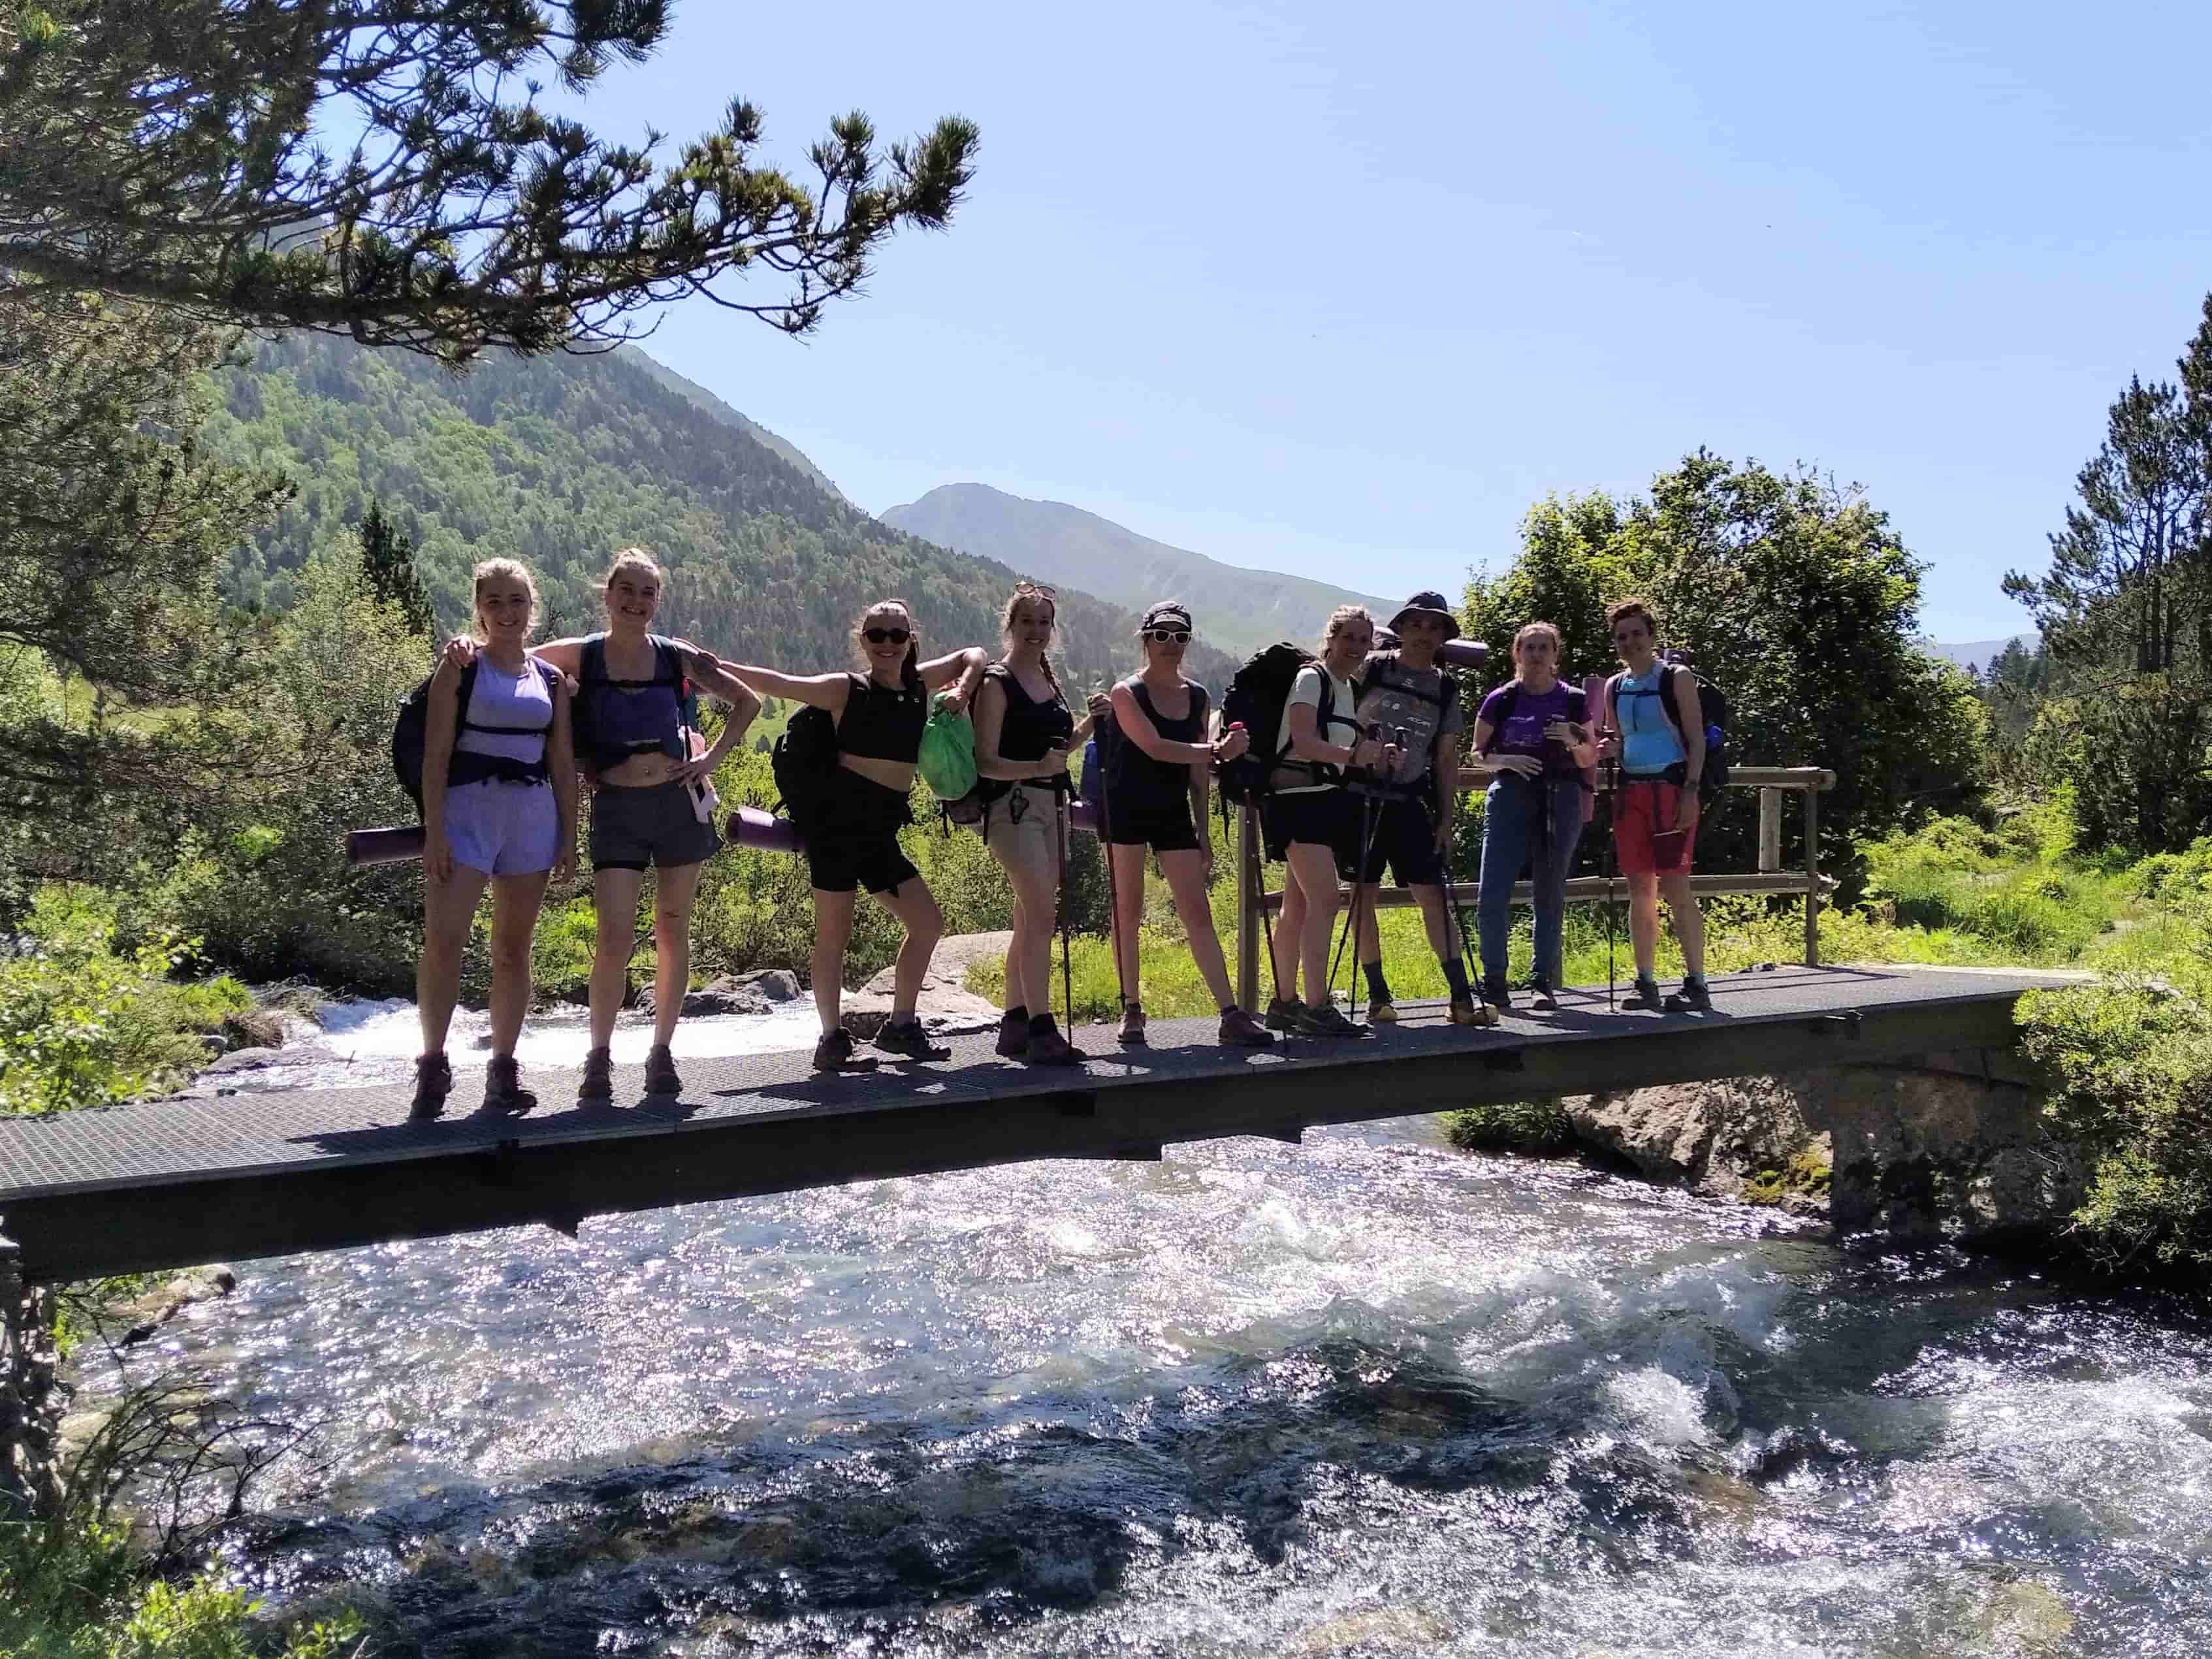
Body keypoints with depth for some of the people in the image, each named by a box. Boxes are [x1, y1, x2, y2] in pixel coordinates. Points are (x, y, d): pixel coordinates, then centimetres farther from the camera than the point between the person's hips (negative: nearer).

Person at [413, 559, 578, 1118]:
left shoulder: (550, 680, 13)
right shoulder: (460, 668, 2)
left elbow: (563, 764, 13)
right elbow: (435, 753, -4)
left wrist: (569, 836, 7)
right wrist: (434, 831, -12)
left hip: (533, 814, 4)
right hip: (468, 808, -3)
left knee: (514, 948, 7)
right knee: (443, 940, -15)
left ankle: (503, 1069, 14)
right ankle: (432, 1067, -7)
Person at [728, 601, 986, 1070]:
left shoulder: (919, 683, 12)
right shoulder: (846, 690, -3)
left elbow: (973, 654, 25)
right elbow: (775, 684, -5)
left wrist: (963, 690, 7)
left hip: (882, 832, 7)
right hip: (841, 820, -7)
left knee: (928, 925, 8)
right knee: (833, 935, -2)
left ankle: (900, 1026, 20)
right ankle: (832, 1040, 4)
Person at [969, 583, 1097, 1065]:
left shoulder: (1048, 678, 15)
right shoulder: (996, 683, -8)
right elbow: (985, 762, -13)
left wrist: (1089, 721, 6)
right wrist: (1038, 767, -26)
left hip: (1050, 807, 8)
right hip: (1013, 806, -8)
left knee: (1029, 920, 11)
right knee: (1041, 918, -15)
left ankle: (1014, 1026, 18)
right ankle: (1041, 1032, -13)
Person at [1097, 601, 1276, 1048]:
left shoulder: (1197, 697, 8)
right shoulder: (1126, 693, -7)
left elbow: (1198, 770, 10)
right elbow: (1154, 747, -21)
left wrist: (1203, 832, 8)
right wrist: (1217, 750, -22)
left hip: (1174, 814, 4)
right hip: (1127, 810, -4)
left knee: (1197, 912, -2)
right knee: (1128, 911, 1)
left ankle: (1231, 1016, -6)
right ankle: (1131, 1011, 12)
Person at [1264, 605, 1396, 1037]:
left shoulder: (1350, 690, 19)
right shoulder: (1311, 679, -8)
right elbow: (1303, 742, -21)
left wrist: (1378, 757, 3)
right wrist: (1352, 755, -34)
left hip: (1327, 802, 9)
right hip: (1300, 799, -9)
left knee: (1299, 906, 11)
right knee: (1324, 900, -16)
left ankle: (1284, 1002, 15)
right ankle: (1316, 1008, -15)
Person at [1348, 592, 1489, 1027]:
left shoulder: (1445, 688, 9)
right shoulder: (1371, 669, 0)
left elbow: (1446, 758, 11)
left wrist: (1445, 817, 6)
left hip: (1410, 801, 2)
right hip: (1362, 797, -2)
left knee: (1433, 896, -3)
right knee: (1364, 895, -1)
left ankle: (1462, 998, -3)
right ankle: (1378, 997, 9)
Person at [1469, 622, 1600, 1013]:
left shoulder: (1572, 700, 7)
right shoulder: (1501, 700, 5)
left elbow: (1590, 759, 12)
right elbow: (1478, 754, 9)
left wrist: (1574, 742, -9)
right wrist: (1506, 760, -11)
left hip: (1561, 799, 1)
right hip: (1509, 795, -1)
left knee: (1550, 894, 4)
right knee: (1492, 896, -10)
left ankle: (1544, 983, 13)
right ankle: (1494, 984, 2)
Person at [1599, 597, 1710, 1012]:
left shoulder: (1676, 678, -1)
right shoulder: (1614, 687, 14)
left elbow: (1696, 739, -5)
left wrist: (1690, 791, -16)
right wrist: (1608, 747, -1)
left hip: (1670, 789, -5)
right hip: (1631, 791, 6)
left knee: (1675, 885, -11)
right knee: (1640, 889, 6)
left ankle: (1696, 983, -6)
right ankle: (1645, 982, 11)